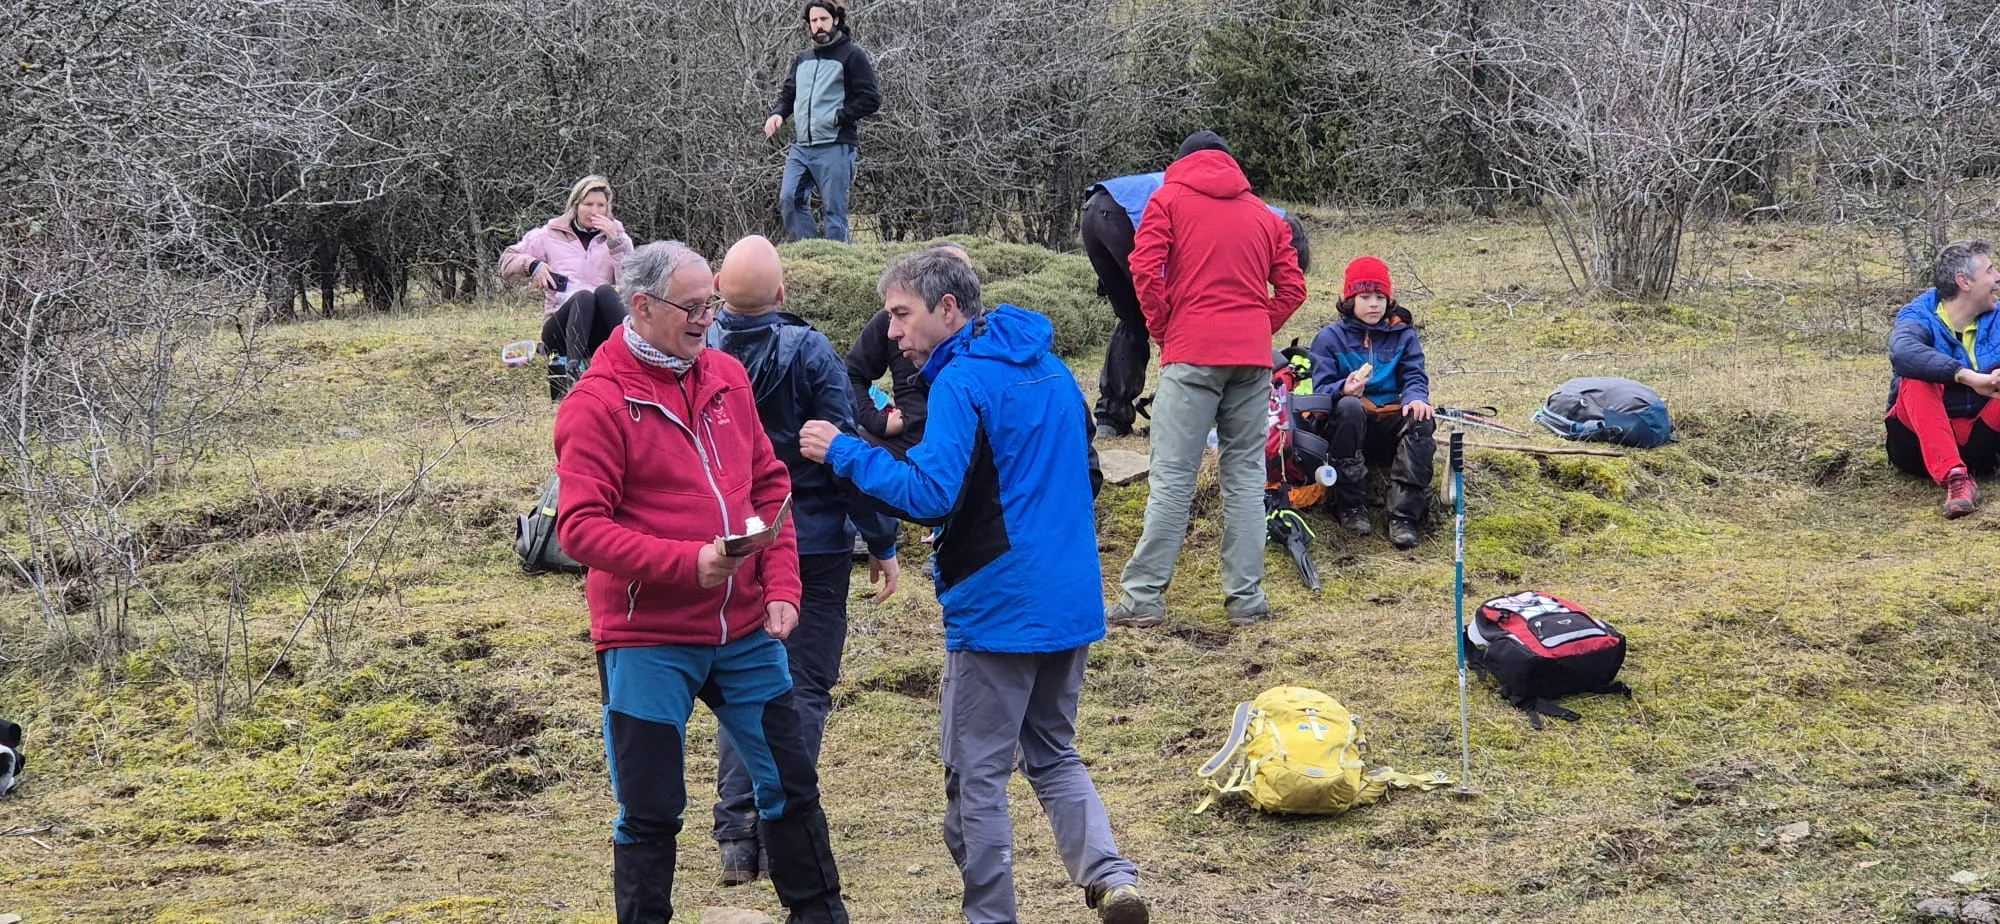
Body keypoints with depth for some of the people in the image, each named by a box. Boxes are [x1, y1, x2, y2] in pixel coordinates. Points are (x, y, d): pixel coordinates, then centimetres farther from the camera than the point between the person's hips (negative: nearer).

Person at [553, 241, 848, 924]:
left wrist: (781, 586, -1)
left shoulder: (726, 376, 6)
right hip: (647, 641, -5)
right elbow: (580, 527, -17)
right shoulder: (597, 401, -12)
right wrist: (688, 562, -27)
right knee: (650, 811, 3)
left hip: (745, 631, 6)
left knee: (791, 783, 15)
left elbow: (768, 485, 11)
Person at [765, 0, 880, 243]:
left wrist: (838, 117, -13)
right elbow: (788, 94, 27)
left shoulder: (852, 56, -1)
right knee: (788, 198, -7)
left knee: (834, 209, -4)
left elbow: (871, 100, -6)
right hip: (800, 147, 6)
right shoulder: (803, 59, 19)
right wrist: (777, 113, 5)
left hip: (834, 148, -6)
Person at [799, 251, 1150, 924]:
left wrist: (846, 452, -14)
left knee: (977, 773, 4)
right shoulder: (1052, 371, 12)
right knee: (1053, 753, 19)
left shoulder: (962, 382, -14)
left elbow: (930, 495, -23)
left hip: (997, 610, -8)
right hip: (1071, 603, 8)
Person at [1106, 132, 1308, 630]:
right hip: (1253, 356, 4)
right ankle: (1246, 597, 9)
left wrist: (1162, 328, 4)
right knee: (1245, 474, 9)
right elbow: (1292, 287, 11)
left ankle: (1143, 597, -4)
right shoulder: (1264, 214, 18)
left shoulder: (1169, 198, 6)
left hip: (1191, 352, -4)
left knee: (1172, 477, -4)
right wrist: (1258, 329, 15)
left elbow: (1145, 268, -7)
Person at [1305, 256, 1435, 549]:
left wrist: (1416, 397, -25)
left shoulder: (1403, 335, 13)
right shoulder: (1330, 338, 5)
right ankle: (1350, 507, -28)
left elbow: (1414, 377, 1)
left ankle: (1403, 516, -34)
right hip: (1348, 427, -2)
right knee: (1349, 406, -36)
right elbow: (1320, 389, -7)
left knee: (1421, 420, -30)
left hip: (1391, 426, 2)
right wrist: (1343, 389, -31)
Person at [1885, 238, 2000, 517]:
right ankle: (1955, 478, -45)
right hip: (1921, 442, -3)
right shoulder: (1920, 317, -8)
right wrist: (1969, 377, -42)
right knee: (1917, 379, -30)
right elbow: (1902, 351, -32)